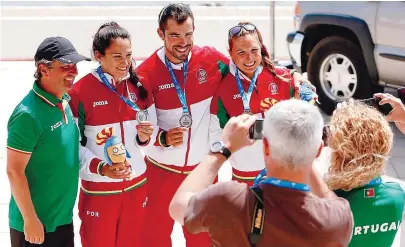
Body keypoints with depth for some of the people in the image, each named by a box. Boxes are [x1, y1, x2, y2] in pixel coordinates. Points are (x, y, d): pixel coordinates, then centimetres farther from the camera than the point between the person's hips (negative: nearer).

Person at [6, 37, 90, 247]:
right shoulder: (28, 114, -22)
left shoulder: (66, 102, 2)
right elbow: (14, 171, -20)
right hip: (36, 223, -8)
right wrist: (30, 219, -17)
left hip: (63, 217, 8)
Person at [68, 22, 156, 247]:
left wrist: (144, 136, -11)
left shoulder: (140, 86, 0)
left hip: (137, 186, 4)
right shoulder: (81, 92, -15)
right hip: (98, 190, -4)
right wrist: (101, 168, -24)